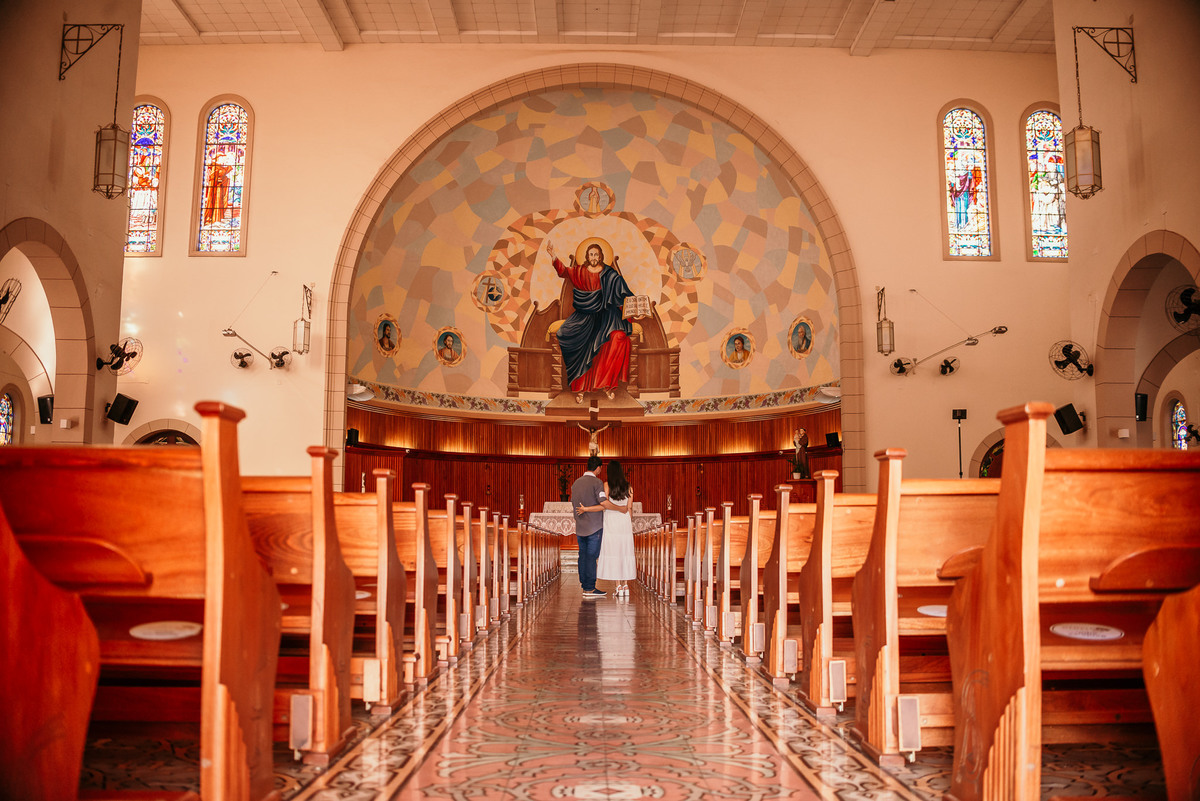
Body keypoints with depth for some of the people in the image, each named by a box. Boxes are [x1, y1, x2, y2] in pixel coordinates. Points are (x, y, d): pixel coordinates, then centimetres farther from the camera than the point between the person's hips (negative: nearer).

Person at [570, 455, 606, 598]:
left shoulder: (576, 483, 11)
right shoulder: (597, 483, -11)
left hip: (580, 526, 7)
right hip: (594, 526, -7)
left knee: (583, 554, 12)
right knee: (591, 556, -4)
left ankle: (584, 583, 19)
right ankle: (589, 589, -3)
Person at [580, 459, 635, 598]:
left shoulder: (607, 485, -7)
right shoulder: (628, 487, 3)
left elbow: (605, 505, -16)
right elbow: (629, 509, 2)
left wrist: (586, 509, -12)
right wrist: (629, 526, 11)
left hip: (611, 522, -3)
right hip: (625, 522, 3)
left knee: (613, 552, 1)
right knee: (624, 553, 8)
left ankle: (618, 587, -1)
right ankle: (625, 586, 8)